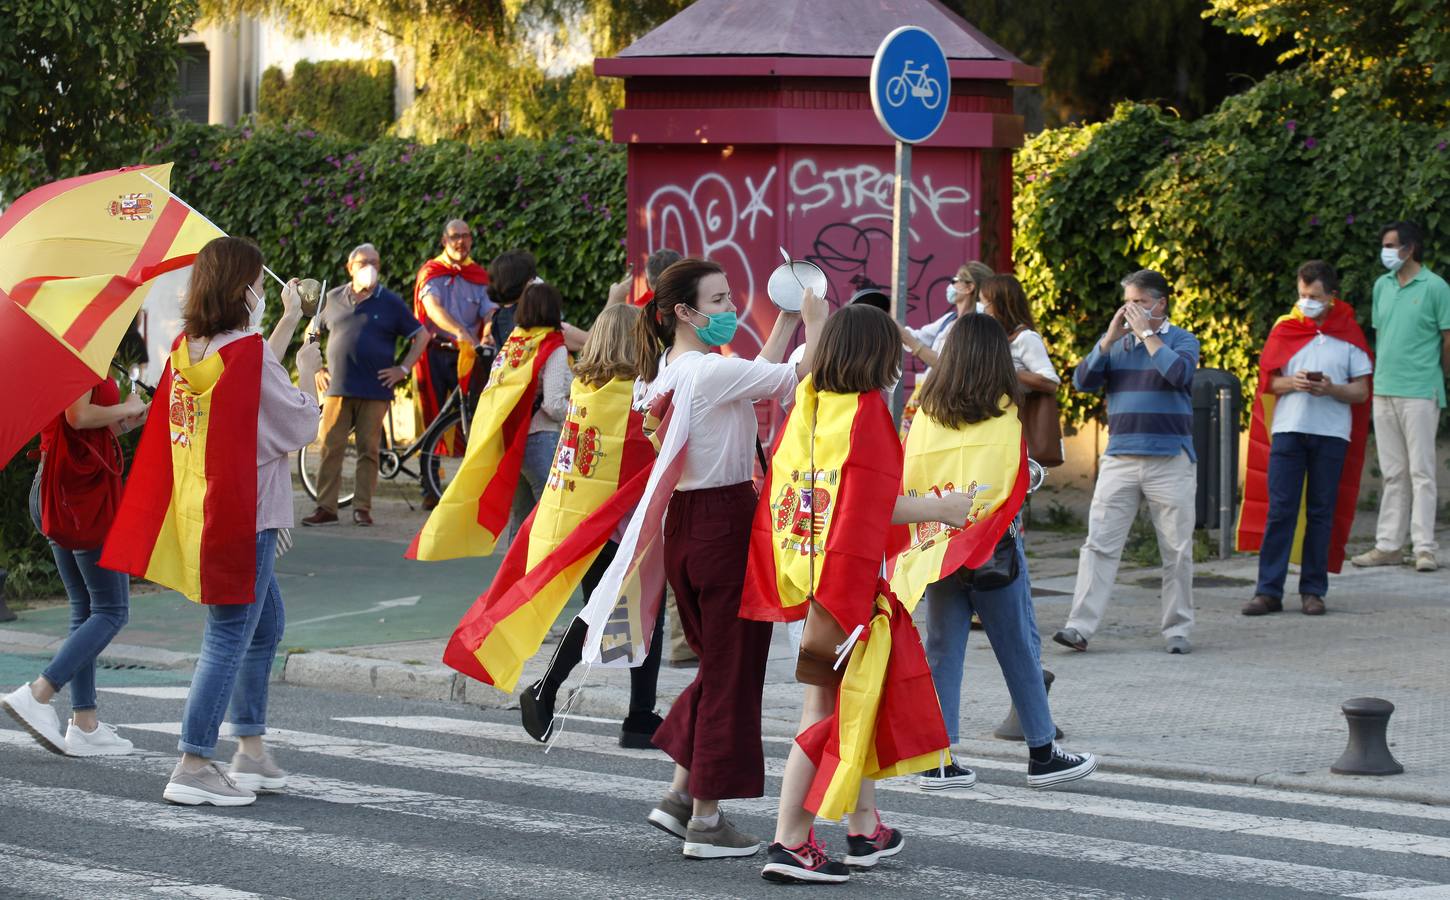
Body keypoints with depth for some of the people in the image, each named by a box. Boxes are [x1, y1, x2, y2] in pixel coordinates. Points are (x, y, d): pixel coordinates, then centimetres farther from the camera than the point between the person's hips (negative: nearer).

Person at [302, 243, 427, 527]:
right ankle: (326, 508, -1)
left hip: (375, 390, -1)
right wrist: (316, 368, 13)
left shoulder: (390, 303, 5)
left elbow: (421, 336, 9)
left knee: (369, 450, -1)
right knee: (331, 448, -3)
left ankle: (362, 508, 3)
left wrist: (403, 369, 0)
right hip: (338, 387, 1)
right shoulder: (334, 299, 11)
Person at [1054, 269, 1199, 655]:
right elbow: (1082, 380, 3)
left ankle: (1177, 630, 12)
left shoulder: (1182, 341, 2)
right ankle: (1081, 627, -9)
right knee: (1099, 544, -6)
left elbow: (1178, 373, -18)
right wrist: (1110, 337, -4)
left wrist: (1146, 333, -11)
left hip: (1170, 461, -2)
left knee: (1177, 550, 3)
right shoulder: (1117, 345, 12)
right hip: (1119, 460, 3)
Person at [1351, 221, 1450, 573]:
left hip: (1420, 392, -6)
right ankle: (1388, 545, 12)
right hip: (1384, 391, 6)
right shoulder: (1382, 286, 13)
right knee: (1393, 473, 9)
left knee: (1421, 471, -5)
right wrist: (1382, 374, 15)